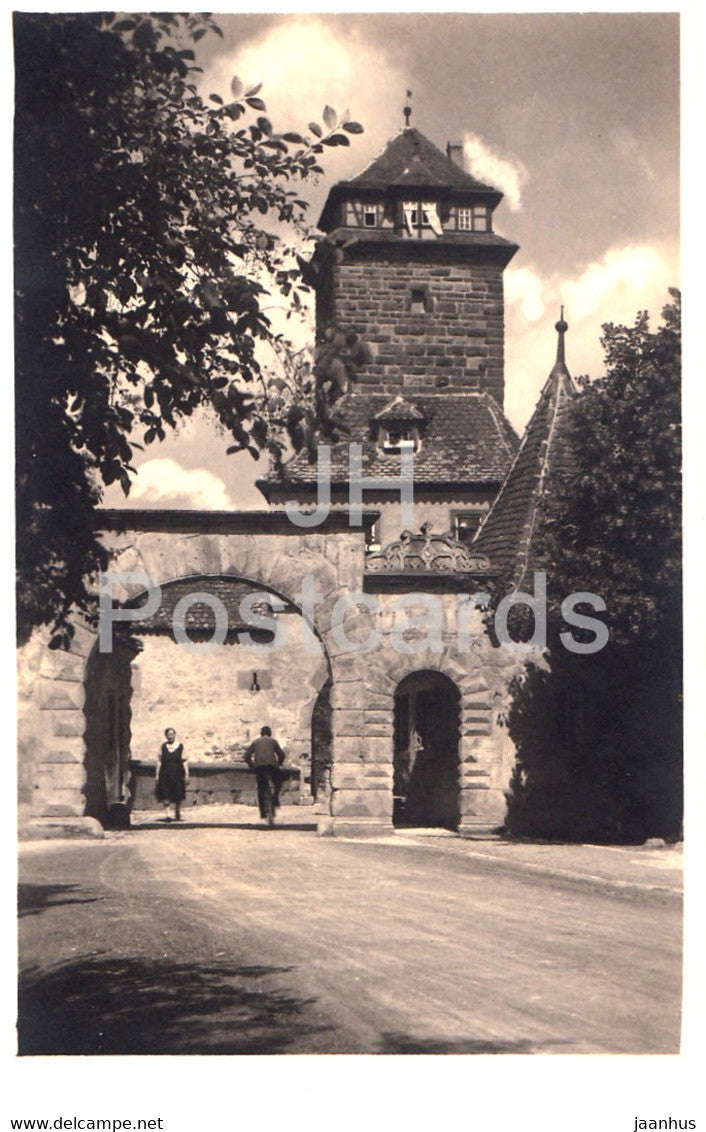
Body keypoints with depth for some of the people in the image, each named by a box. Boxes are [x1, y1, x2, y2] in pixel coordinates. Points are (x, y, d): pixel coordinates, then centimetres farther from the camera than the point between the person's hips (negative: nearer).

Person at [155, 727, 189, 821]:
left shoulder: (181, 747, 4)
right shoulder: (163, 747, 8)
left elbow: (185, 761, 2)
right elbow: (159, 761, 8)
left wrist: (186, 774, -4)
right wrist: (157, 775, 3)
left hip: (177, 775, -1)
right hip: (165, 774, 1)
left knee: (178, 796, 3)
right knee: (165, 796, -8)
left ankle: (177, 814, 21)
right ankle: (167, 814, -6)